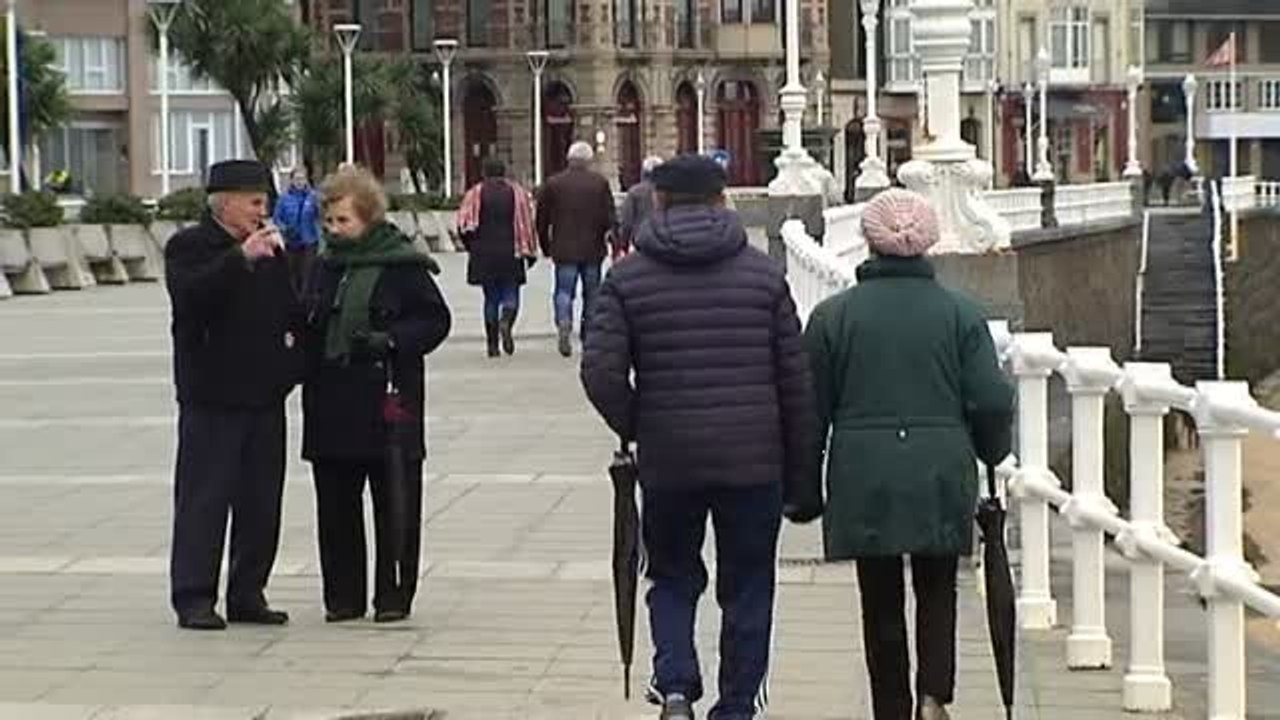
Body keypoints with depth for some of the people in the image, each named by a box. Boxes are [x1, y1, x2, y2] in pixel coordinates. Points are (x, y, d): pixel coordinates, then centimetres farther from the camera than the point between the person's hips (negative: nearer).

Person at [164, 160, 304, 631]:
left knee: (262, 501, 8)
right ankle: (194, 598, 1)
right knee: (204, 498, -4)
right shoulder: (188, 247, -3)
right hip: (212, 397, -6)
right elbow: (189, 296, -23)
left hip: (265, 396, 6)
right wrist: (242, 257, -28)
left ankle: (248, 594, 16)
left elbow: (293, 308, 22)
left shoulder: (271, 248, 15)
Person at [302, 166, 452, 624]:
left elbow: (435, 320, -6)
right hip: (331, 406, 6)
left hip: (387, 403, -6)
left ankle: (393, 595, 10)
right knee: (335, 505, 8)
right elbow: (309, 325, 22)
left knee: (395, 505, 1)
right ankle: (343, 595, 17)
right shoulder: (325, 266, 12)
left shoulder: (402, 265, -6)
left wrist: (389, 341, -18)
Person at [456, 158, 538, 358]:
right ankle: (506, 323, -23)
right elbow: (527, 225, 0)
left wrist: (471, 247, 7)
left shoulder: (475, 194, 1)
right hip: (511, 255, -1)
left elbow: (464, 224, -7)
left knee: (491, 297, 9)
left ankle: (492, 343, 7)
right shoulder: (517, 192, 2)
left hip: (483, 256, 1)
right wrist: (530, 252, 6)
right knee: (511, 294, 8)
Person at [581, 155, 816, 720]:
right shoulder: (763, 274, 2)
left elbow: (600, 372, -10)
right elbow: (795, 377, 2)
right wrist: (798, 463, 10)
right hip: (754, 459, 0)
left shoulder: (627, 278, -1)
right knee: (747, 588, 12)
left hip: (667, 460, 0)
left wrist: (633, 428, 7)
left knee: (672, 577, 17)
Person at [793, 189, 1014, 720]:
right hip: (941, 477, 0)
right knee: (937, 591, 14)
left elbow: (811, 410, 2)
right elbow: (992, 402, -2)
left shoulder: (832, 316, 0)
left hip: (863, 481, 0)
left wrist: (805, 492, 11)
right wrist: (990, 453, 18)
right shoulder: (960, 313, 1)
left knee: (880, 602, 9)